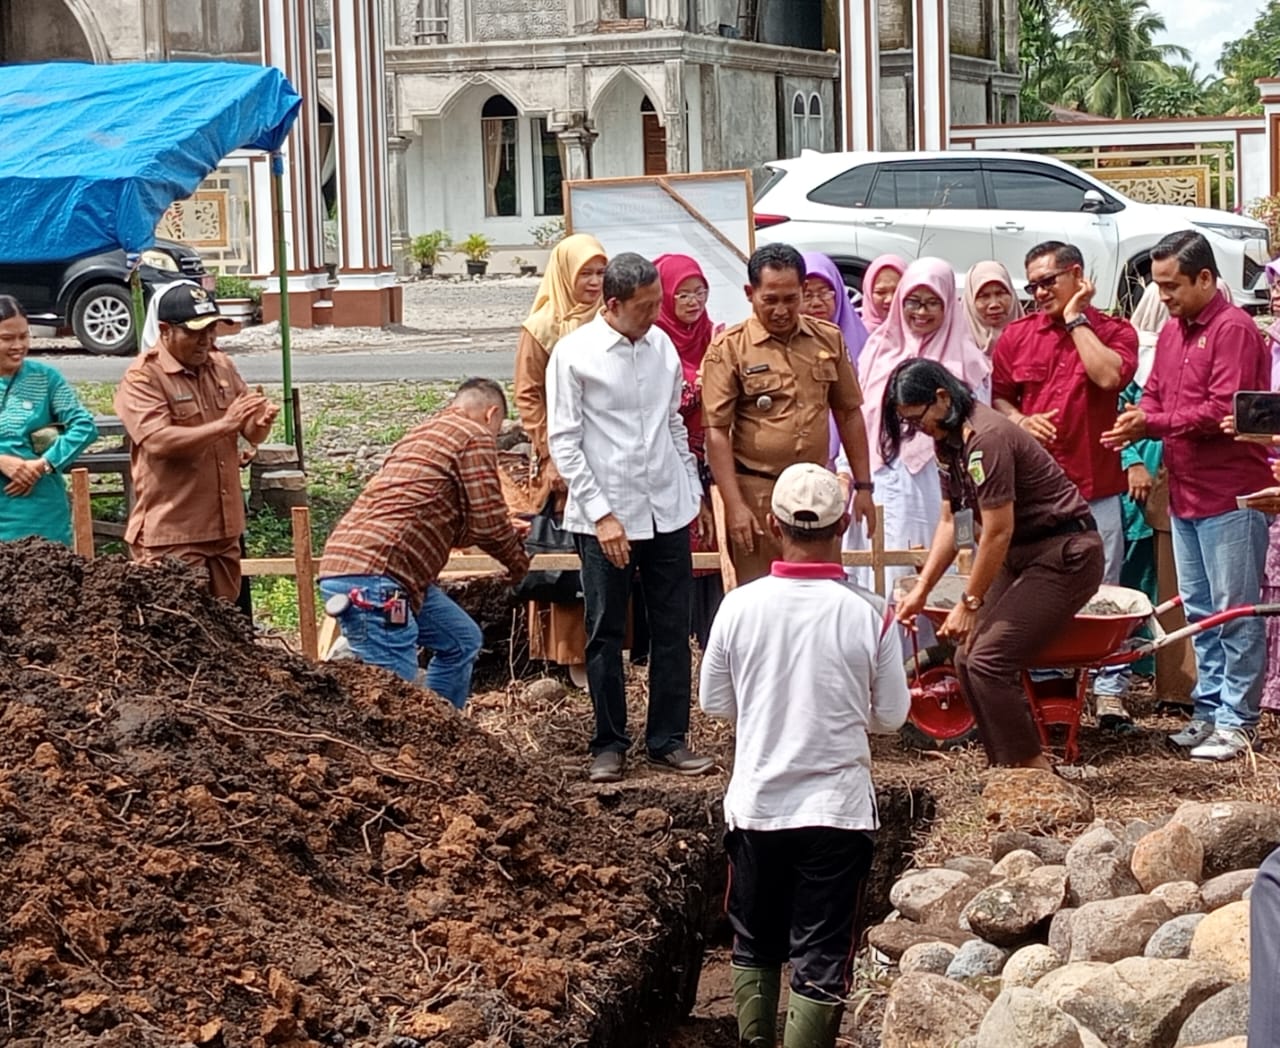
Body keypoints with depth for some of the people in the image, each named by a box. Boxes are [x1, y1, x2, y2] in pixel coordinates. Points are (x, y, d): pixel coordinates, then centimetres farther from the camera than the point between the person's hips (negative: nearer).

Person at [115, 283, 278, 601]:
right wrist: (223, 425, -30)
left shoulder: (222, 366, 10)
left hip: (223, 528, 7)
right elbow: (158, 441, -23)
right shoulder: (141, 378, -10)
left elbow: (251, 433, 13)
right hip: (172, 535, -7)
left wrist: (261, 422, -12)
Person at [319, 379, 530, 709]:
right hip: (370, 578, -10)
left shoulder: (426, 432, 26)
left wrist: (510, 538, 42)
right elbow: (488, 522, -5)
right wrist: (518, 561, 14)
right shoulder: (475, 437, -1)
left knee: (461, 642, 22)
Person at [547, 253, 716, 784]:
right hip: (606, 517, -4)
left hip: (668, 512, 5)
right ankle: (609, 745, 16)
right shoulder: (574, 354, -8)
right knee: (606, 634, 5)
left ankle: (669, 740, 18)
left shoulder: (661, 345, 7)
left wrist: (694, 492, 16)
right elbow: (563, 442, -8)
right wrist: (601, 514, -13)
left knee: (673, 631, 8)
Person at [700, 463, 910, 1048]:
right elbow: (890, 716, -2)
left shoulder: (740, 606, -9)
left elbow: (714, 703, 3)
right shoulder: (869, 614, -13)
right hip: (837, 808, -2)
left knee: (755, 945, 20)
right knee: (821, 959, 5)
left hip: (756, 805, 2)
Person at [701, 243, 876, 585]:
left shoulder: (828, 339, 8)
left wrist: (863, 486, 12)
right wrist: (734, 505, -15)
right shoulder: (728, 349, -5)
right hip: (757, 494, -4)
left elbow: (849, 414, 15)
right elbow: (716, 431, -9)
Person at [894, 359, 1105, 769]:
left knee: (988, 661, -16)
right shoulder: (949, 441, 7)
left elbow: (998, 532, -22)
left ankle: (1035, 775, -5)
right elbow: (951, 522, 12)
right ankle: (1011, 771, 10)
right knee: (967, 659, 3)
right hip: (1022, 556, 10)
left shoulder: (986, 438, -24)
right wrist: (920, 590, 6)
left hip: (1064, 555, -10)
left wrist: (970, 603, -13)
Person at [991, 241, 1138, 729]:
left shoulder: (1113, 331, 1)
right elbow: (996, 396, 15)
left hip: (1095, 487, -3)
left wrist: (1076, 319, -9)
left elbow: (1109, 375, -19)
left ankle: (1110, 692, 6)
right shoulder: (1017, 335, 9)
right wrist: (1020, 420, -6)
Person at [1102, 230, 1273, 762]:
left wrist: (1153, 423, -16)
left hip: (1230, 494, -9)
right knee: (1199, 610, 14)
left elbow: (1224, 411, -20)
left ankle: (1236, 720, 3)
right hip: (1185, 493, 9)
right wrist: (1136, 424, -7)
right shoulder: (1172, 331, 14)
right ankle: (1209, 708, 22)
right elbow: (1155, 397, 16)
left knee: (1235, 612, -2)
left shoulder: (1233, 329, -13)